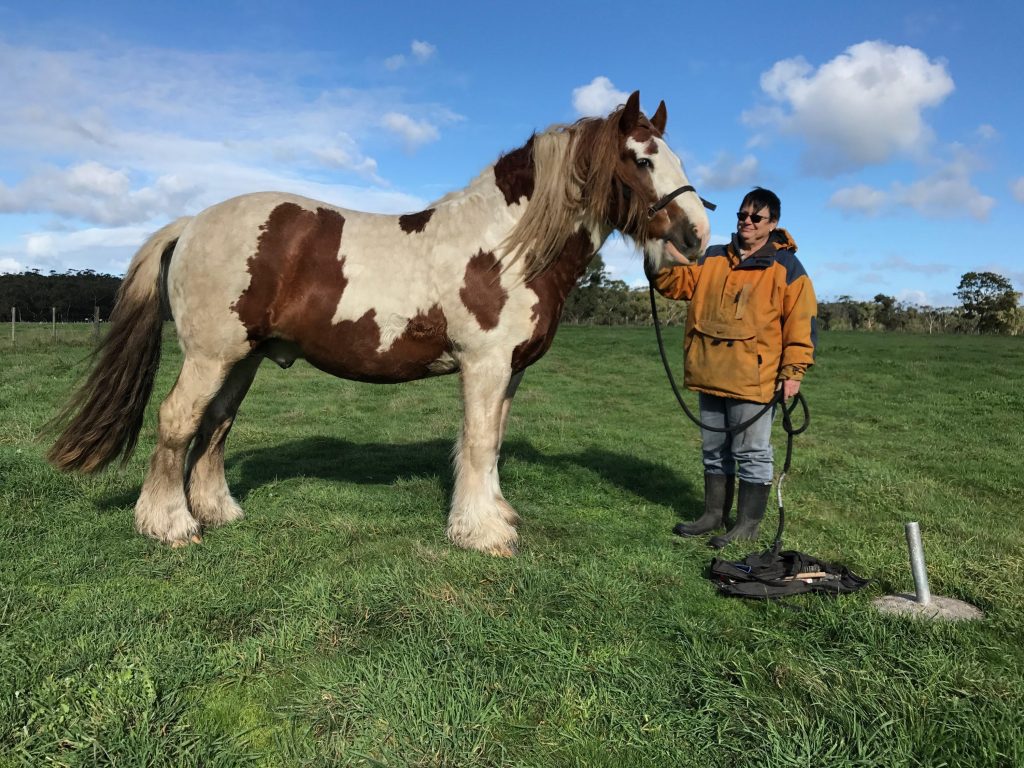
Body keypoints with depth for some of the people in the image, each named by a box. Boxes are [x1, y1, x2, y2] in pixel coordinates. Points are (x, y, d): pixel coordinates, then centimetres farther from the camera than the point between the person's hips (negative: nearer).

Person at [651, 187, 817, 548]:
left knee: (752, 454, 4)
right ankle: (714, 515, 29)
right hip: (711, 376, 6)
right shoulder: (712, 258, 12)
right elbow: (674, 284, 8)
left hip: (753, 379, -5)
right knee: (714, 450, 16)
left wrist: (793, 371, -14)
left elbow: (801, 322, -6)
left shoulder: (786, 267, -2)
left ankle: (748, 523, 17)